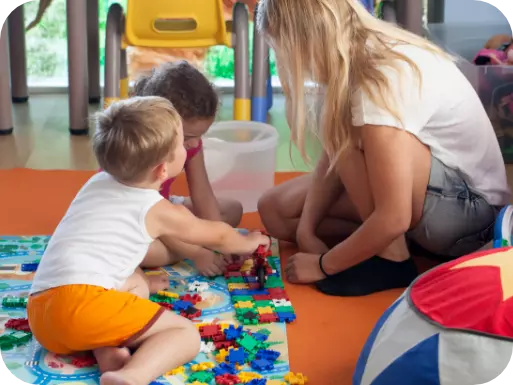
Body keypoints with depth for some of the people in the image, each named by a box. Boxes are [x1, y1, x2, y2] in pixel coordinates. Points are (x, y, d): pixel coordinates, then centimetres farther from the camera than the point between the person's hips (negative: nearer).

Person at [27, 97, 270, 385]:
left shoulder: (97, 183, 24)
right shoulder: (160, 212, 7)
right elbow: (217, 235, 26)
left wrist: (144, 280, 52)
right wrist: (248, 243, 46)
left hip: (40, 310, 8)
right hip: (81, 301, -8)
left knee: (136, 283, 32)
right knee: (186, 334, -2)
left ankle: (106, 349, 2)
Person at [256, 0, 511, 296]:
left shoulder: (383, 83, -32)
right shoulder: (358, 57, -6)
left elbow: (393, 217, -33)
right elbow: (335, 158, 3)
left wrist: (323, 264, -19)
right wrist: (306, 231, -6)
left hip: (467, 209, -9)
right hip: (412, 190, 9)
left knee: (349, 134, -31)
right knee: (275, 210, 2)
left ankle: (391, 259, -14)